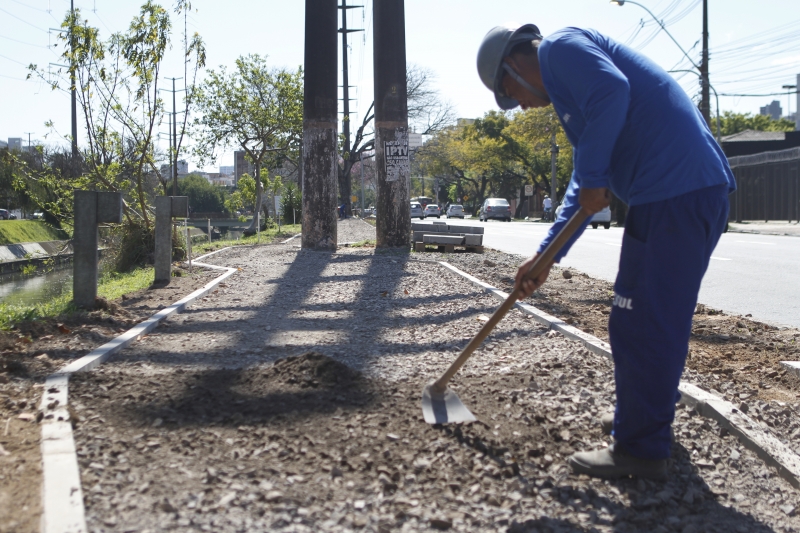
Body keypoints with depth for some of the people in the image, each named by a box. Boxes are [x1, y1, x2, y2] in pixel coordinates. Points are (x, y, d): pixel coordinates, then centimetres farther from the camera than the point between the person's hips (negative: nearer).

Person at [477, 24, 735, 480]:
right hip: (698, 187, 11)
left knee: (642, 323, -3)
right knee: (663, 318, 21)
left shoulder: (559, 48, -1)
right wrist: (545, 257, 27)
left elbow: (613, 90, -22)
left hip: (675, 193, -11)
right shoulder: (569, 83, 28)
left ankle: (642, 450, 6)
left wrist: (593, 178, -13)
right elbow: (584, 185, 30)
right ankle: (649, 417, 35)